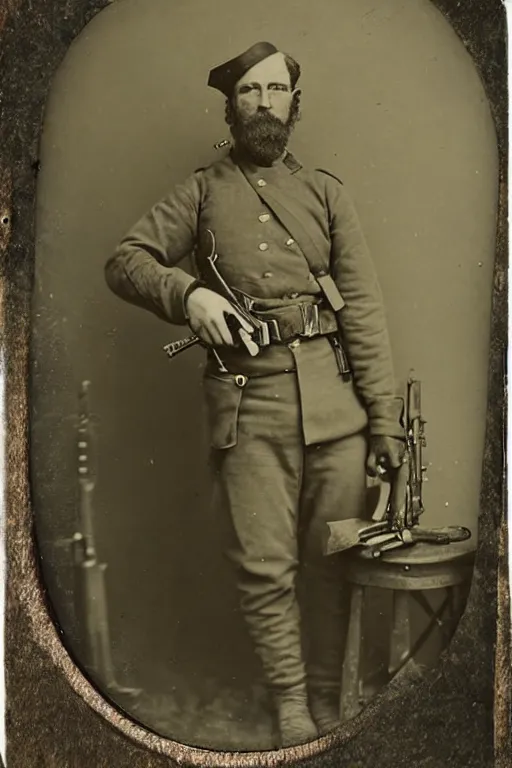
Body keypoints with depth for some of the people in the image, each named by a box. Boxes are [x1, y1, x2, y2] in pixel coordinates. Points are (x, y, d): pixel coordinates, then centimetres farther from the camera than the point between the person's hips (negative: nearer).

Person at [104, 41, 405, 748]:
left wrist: (385, 418, 1)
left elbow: (365, 310, 9)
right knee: (265, 568, 0)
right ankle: (291, 708, 16)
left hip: (334, 393, 2)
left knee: (331, 560, 7)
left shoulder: (326, 191, 16)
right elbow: (125, 262, 9)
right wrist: (187, 293, -12)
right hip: (248, 398, -1)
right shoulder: (201, 191, 15)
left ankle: (328, 704, 23)